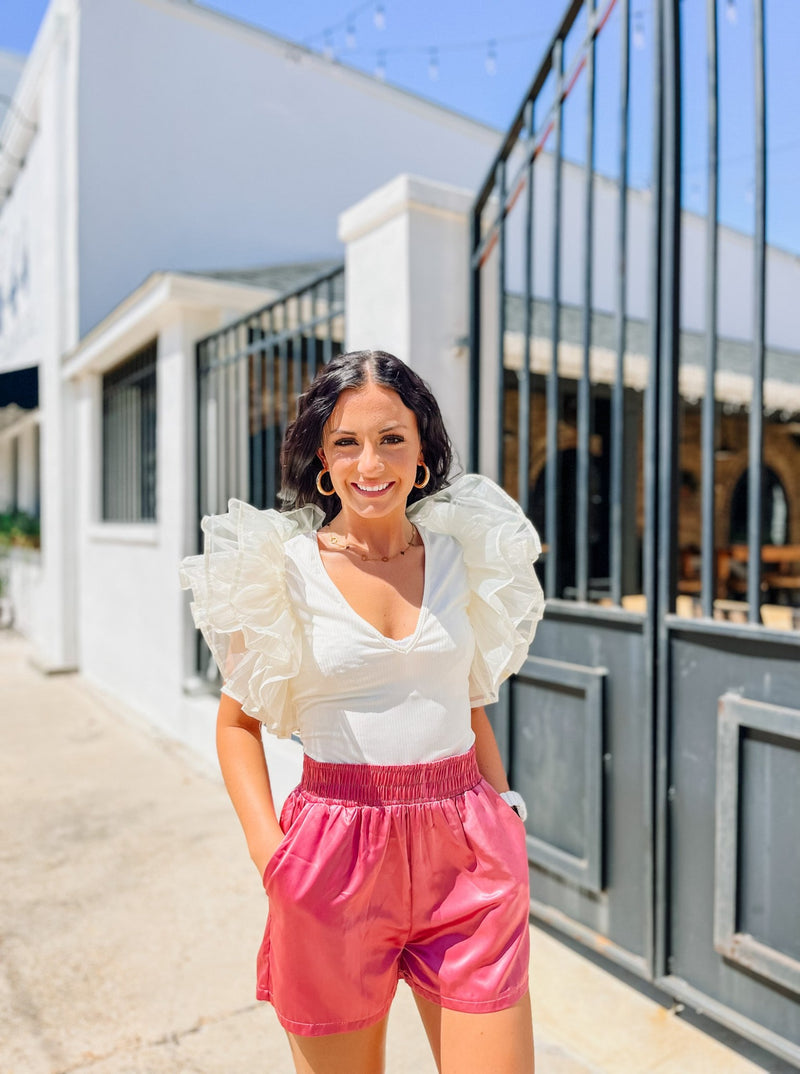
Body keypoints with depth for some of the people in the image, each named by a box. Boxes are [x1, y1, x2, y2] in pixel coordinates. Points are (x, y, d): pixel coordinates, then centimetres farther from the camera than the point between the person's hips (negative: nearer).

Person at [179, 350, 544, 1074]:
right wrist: (269, 850, -9)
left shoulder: (460, 555, 3)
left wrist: (507, 817, 6)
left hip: (466, 851, 2)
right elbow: (238, 720, 2)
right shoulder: (283, 567, -6)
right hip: (336, 857, -2)